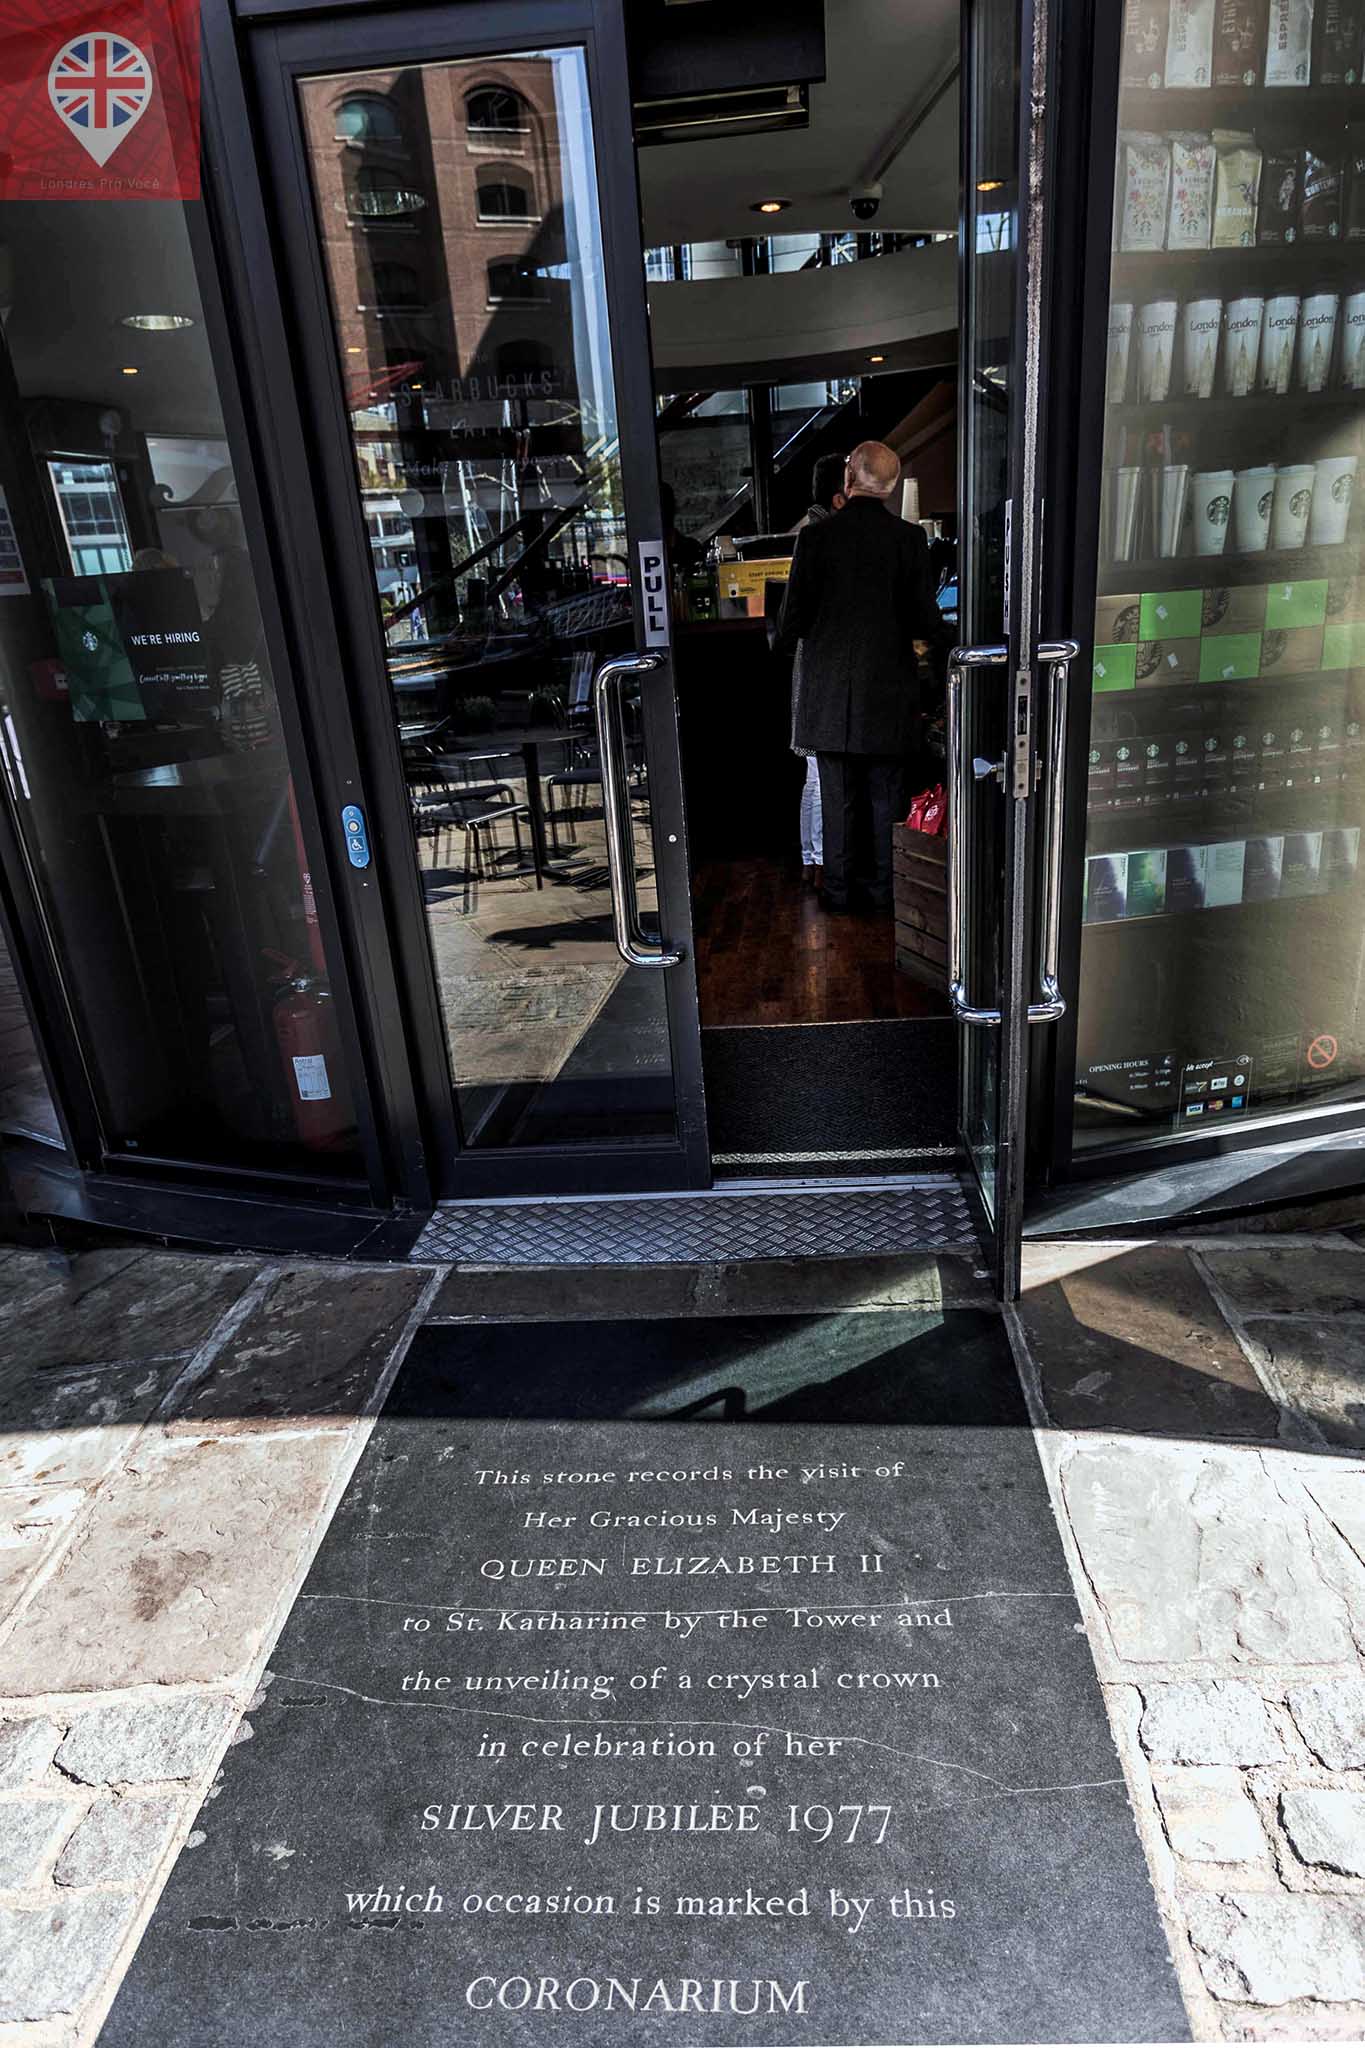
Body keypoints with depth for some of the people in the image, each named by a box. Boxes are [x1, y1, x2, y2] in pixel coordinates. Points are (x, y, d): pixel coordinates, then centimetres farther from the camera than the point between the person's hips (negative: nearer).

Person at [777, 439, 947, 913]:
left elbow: (795, 614, -3)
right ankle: (884, 888, 18)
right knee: (885, 795, 11)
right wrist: (942, 635, 18)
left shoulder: (816, 536, -7)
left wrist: (785, 644, 19)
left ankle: (838, 889, 14)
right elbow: (925, 620, -5)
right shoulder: (910, 537, -6)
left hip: (829, 689, 0)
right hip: (887, 690, 1)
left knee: (837, 798, 8)